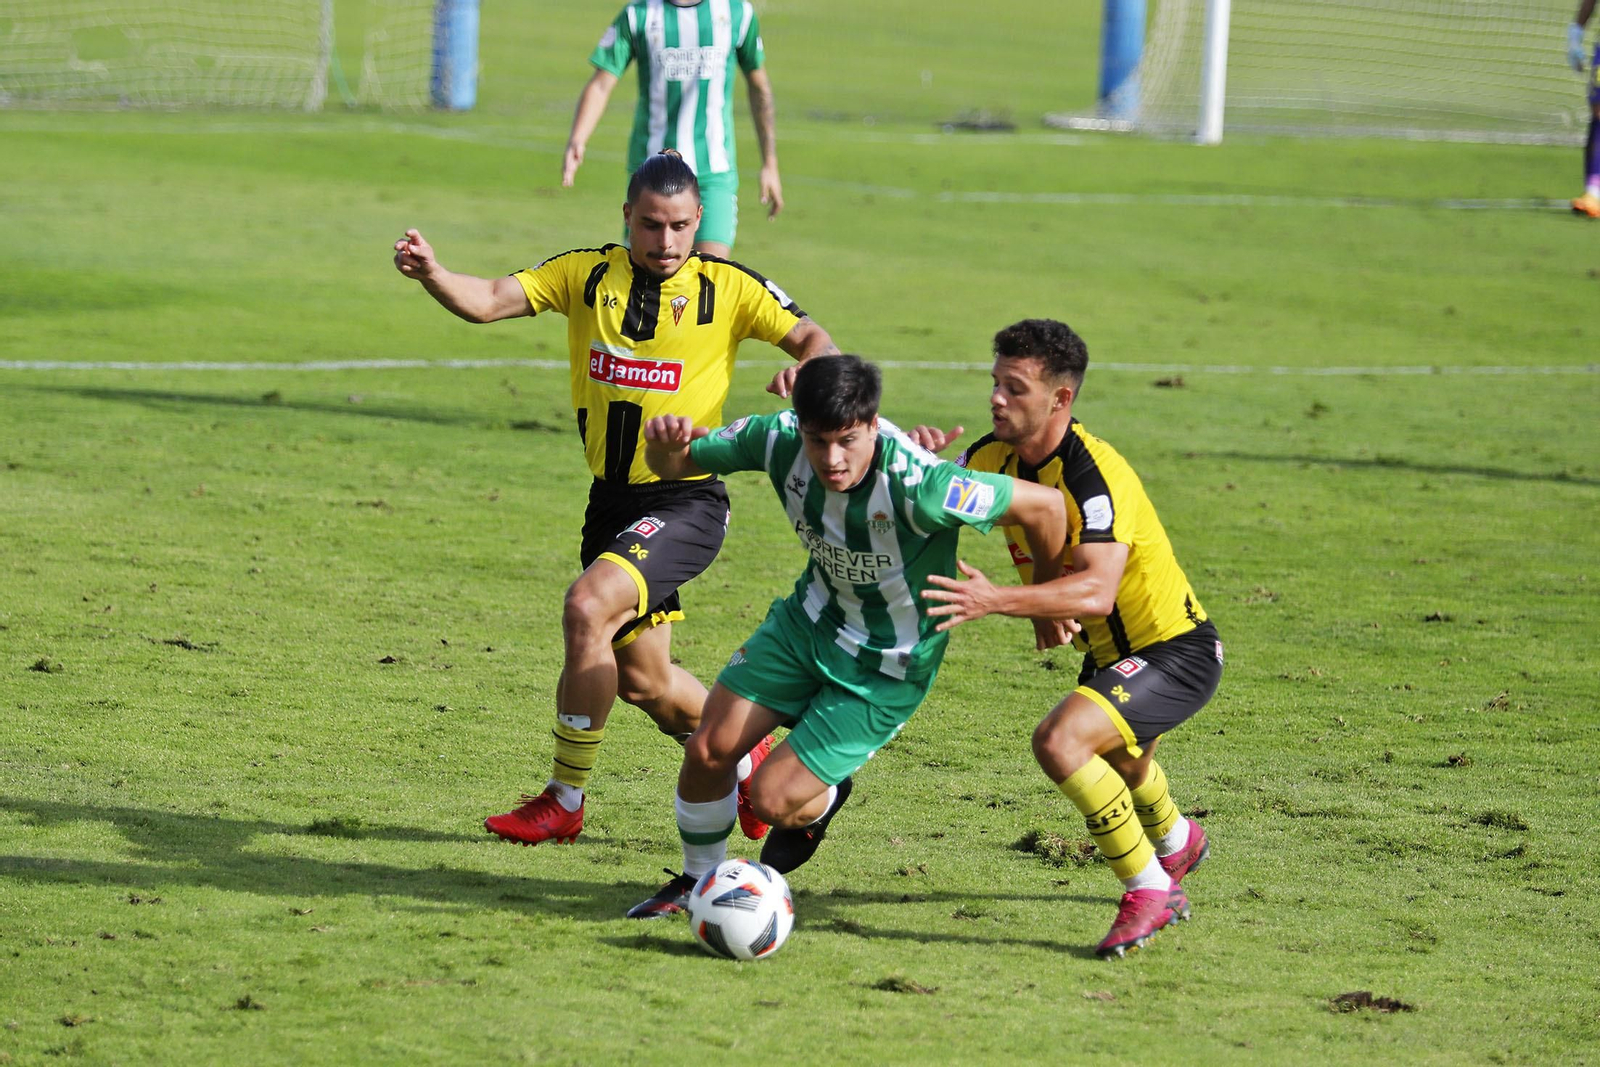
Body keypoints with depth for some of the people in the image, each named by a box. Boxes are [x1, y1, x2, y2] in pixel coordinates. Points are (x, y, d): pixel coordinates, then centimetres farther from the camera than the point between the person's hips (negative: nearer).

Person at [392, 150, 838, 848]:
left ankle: (565, 801, -14)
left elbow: (813, 338, -2)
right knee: (642, 681, 14)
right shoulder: (586, 275, 2)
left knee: (587, 607, -26)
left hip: (687, 498, -5)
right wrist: (430, 274, -29)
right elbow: (490, 301, -8)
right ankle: (742, 758, 43)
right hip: (613, 499, 5)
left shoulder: (728, 288, -4)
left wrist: (807, 369, -26)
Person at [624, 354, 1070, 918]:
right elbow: (675, 464, -6)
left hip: (886, 667, -5)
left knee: (773, 799, -8)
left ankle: (823, 802, 31)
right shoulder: (780, 440, -21)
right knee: (709, 749, -1)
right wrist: (664, 443, -33)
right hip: (812, 618, 5)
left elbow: (1043, 505, -27)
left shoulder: (917, 485, -37)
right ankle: (696, 882, 28)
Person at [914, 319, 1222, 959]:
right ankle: (1175, 841, 70)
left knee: (1060, 741, -30)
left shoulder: (1094, 474, -31)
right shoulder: (996, 457, -6)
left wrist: (995, 601, -55)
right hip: (1111, 654, 9)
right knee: (1115, 761, 35)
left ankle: (1149, 889, -13)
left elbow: (1096, 590, -44)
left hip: (1177, 653, -9)